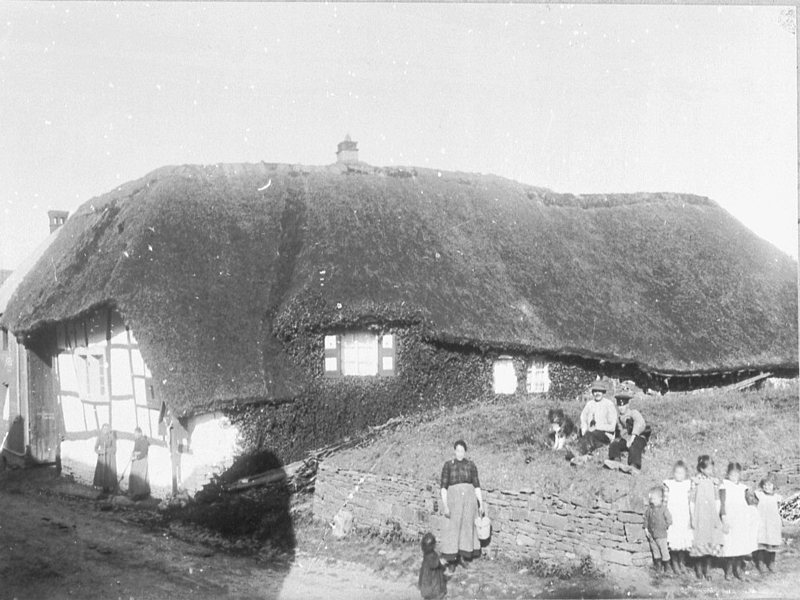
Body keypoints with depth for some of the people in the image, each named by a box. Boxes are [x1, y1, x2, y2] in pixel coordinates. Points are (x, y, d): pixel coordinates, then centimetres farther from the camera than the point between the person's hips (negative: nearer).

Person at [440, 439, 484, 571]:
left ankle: (462, 556, 24)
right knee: (453, 528, 0)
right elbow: (444, 486, -4)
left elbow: (477, 485, 7)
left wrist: (481, 504, 5)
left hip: (469, 498, 2)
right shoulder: (448, 465, -2)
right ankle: (451, 560, 13)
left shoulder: (471, 465, 5)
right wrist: (445, 506, -12)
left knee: (467, 527, 8)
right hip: (454, 498, -2)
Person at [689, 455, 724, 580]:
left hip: (711, 517, 3)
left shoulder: (714, 481, 5)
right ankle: (698, 568, 18)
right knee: (699, 543, 0)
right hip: (699, 517, -3)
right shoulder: (696, 481, -6)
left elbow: (717, 500, 9)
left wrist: (717, 516, 3)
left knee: (712, 543, 1)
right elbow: (691, 500, -4)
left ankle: (706, 569, 14)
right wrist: (692, 518, -6)